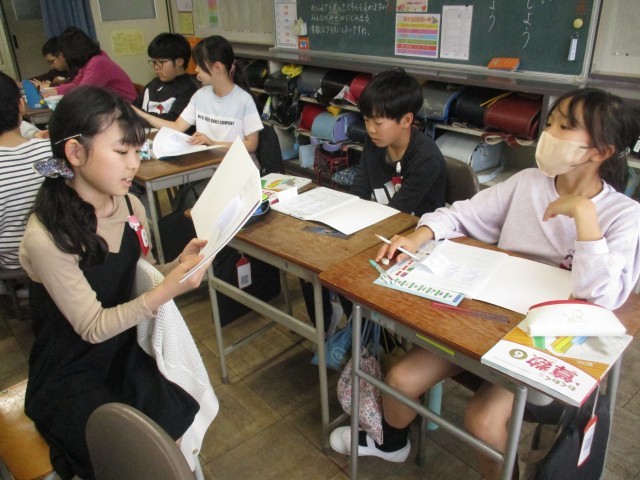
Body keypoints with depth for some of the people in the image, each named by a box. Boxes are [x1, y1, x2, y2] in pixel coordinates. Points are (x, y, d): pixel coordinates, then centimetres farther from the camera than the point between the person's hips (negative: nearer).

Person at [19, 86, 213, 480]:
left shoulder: (130, 207, -6)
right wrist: (166, 292, -30)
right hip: (69, 377, -4)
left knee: (184, 434, -12)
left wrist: (179, 266, -15)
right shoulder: (46, 237, -23)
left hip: (125, 354, 5)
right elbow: (93, 327, -18)